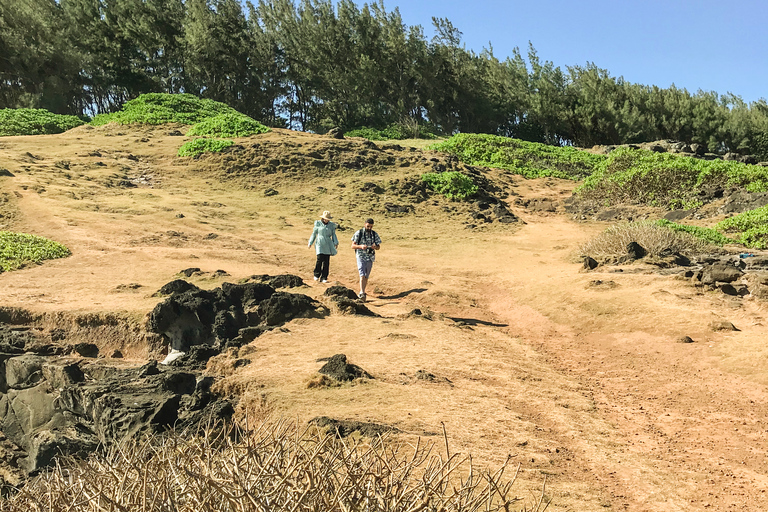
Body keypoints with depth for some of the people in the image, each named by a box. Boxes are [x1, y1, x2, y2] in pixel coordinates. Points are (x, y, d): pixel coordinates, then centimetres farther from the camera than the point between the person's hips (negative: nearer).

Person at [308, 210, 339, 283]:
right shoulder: (318, 224, 4)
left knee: (326, 261, -2)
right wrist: (310, 243, 11)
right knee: (320, 259, -15)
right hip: (320, 244, -2)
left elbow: (334, 234, 13)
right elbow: (314, 234, 11)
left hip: (328, 244, 2)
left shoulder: (332, 225, 8)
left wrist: (336, 243, 0)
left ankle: (324, 278, 6)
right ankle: (317, 275, 7)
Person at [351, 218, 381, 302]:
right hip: (361, 257, -3)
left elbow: (378, 247, 9)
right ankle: (362, 293, -27)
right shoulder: (358, 233, -3)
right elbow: (353, 246, -4)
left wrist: (375, 247, -15)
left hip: (370, 258, 3)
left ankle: (362, 292, 24)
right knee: (362, 275, -18)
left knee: (366, 277, 10)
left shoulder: (375, 234, 5)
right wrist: (360, 246, -24)